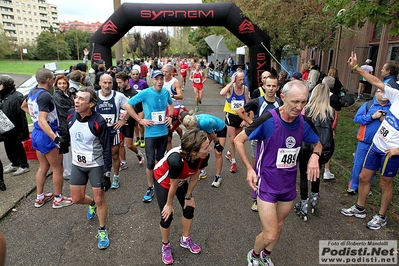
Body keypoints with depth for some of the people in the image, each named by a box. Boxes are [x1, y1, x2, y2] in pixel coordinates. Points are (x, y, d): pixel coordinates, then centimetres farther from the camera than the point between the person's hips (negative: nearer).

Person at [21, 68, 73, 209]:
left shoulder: (32, 92, 6)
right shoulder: (45, 95, -23)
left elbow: (23, 106, 26)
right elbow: (42, 121, -31)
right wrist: (56, 138, -39)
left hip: (36, 134, 9)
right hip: (47, 136, -9)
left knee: (43, 167, 20)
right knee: (58, 169, 5)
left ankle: (40, 197, 31)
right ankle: (58, 199, 17)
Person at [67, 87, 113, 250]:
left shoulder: (98, 122, -23)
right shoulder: (71, 115, -9)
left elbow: (106, 149, -17)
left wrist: (107, 173, -17)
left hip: (96, 165, -5)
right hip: (77, 164, 5)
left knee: (100, 199, 3)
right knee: (77, 199, 13)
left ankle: (102, 231, 26)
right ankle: (92, 204, 49)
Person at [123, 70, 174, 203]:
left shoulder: (166, 92, 1)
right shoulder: (145, 93, -14)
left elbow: (171, 103, 23)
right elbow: (127, 105, -13)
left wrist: (170, 116, 7)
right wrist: (140, 120, -13)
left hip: (164, 131, 4)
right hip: (151, 133, -4)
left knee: (160, 159, 17)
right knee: (150, 162, -2)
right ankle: (150, 188, 16)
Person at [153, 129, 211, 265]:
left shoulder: (203, 156, -30)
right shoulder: (176, 160, -46)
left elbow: (194, 177, -11)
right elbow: (173, 186, -28)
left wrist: (188, 196, 1)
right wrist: (169, 204, -11)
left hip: (182, 180, 5)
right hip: (163, 181, -5)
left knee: (189, 208, 9)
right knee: (167, 216, -1)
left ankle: (185, 240, 36)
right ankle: (165, 246, 29)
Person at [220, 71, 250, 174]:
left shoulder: (245, 88, -6)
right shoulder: (230, 87, -15)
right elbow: (222, 93, -39)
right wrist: (231, 82, -30)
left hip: (241, 116, 4)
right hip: (231, 116, -3)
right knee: (232, 139, -3)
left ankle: (229, 153, 44)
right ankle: (233, 162, 10)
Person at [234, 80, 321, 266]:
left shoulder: (303, 123, -8)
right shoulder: (268, 120, -24)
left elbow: (317, 144, 11)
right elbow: (238, 140, -14)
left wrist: (314, 156, -11)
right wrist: (249, 169, -19)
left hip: (289, 184, 6)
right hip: (266, 183, -5)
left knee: (278, 226, 23)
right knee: (270, 234, -4)